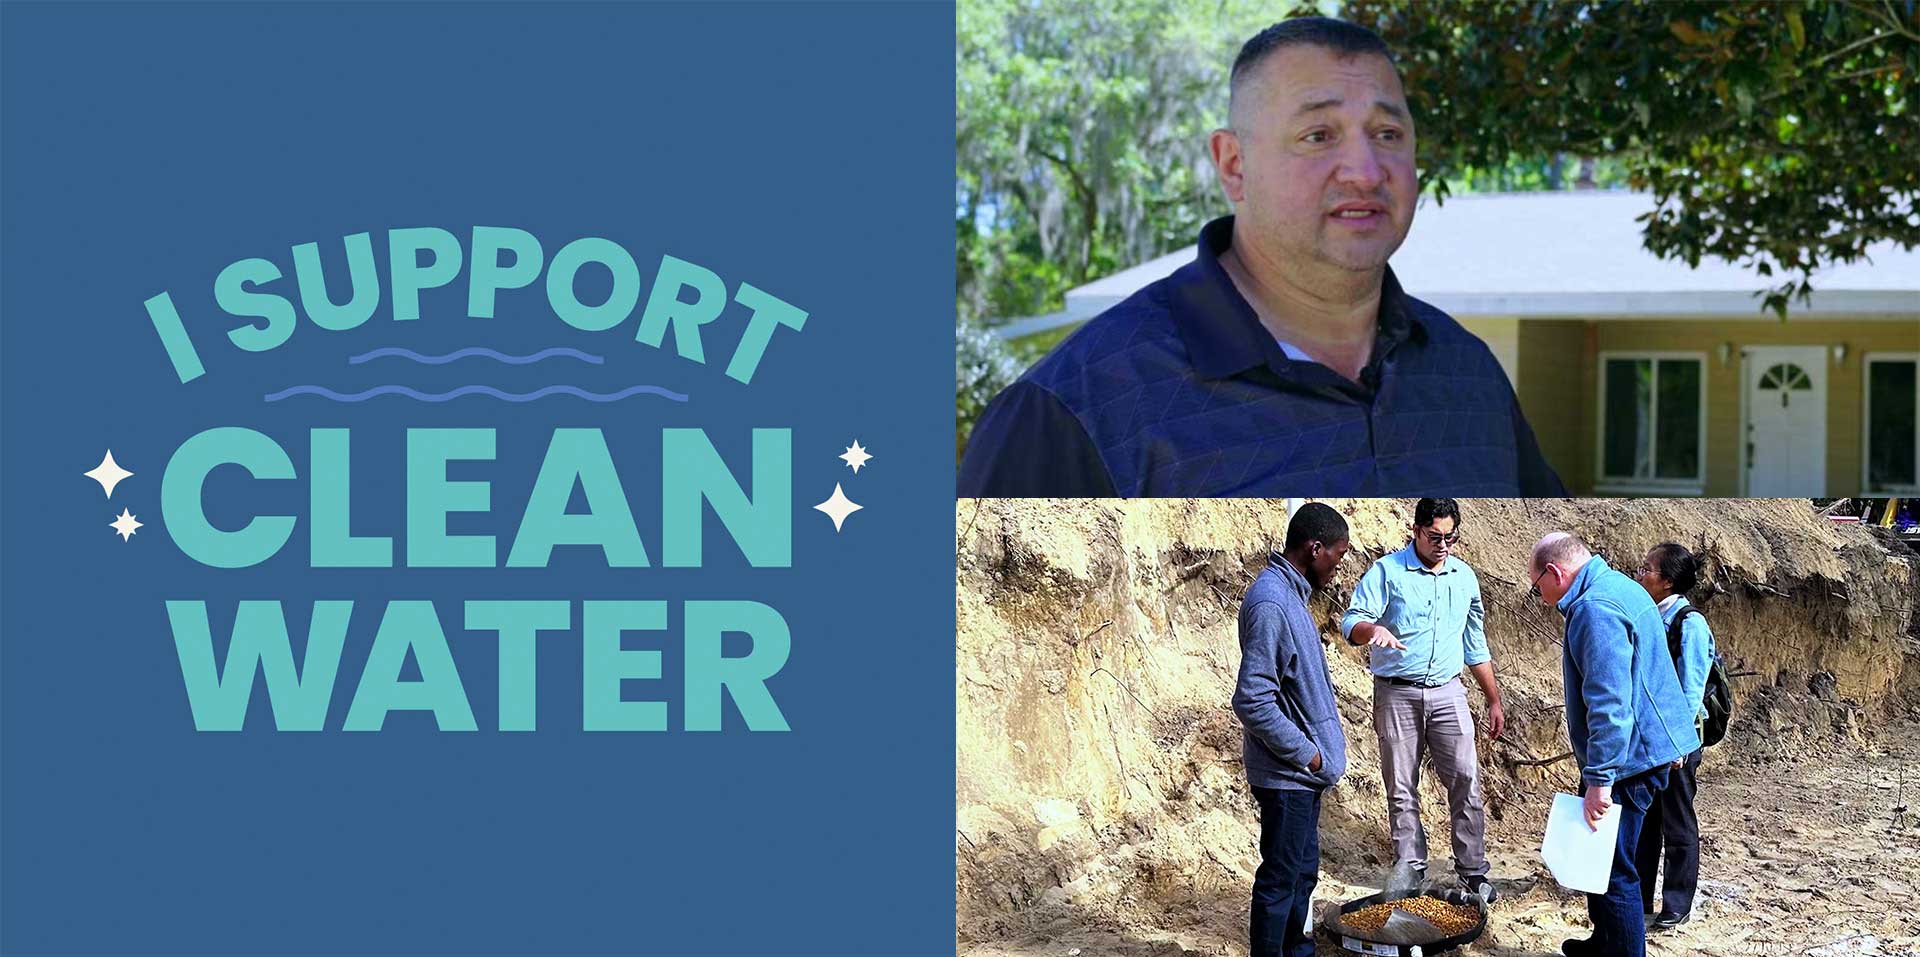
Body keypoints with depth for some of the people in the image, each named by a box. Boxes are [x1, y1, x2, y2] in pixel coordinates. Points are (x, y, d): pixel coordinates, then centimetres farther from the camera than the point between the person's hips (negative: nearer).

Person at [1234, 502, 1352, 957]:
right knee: (1281, 880, -1)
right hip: (1287, 774, -10)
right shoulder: (1270, 604, -23)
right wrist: (1305, 753, -18)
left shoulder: (1290, 595, 10)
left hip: (1303, 770, 10)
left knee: (1303, 873, 19)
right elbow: (1252, 700, -26)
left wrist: (1314, 752, 15)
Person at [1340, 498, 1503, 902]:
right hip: (1396, 694, -3)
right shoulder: (1387, 572, -3)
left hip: (1447, 692, 3)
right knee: (1401, 790, 1)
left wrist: (1494, 701, 19)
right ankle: (1411, 872, 9)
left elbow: (1475, 647, 20)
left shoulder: (1464, 577, 12)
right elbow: (1351, 622, -13)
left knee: (1465, 780, -5)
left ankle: (1473, 871, 2)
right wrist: (1373, 630, -37)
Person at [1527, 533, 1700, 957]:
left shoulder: (1595, 609, -21)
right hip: (1642, 746, 11)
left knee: (1613, 869, -5)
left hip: (1626, 757, -11)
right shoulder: (1620, 589, 13)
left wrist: (1600, 778, -26)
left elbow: (1608, 703, -28)